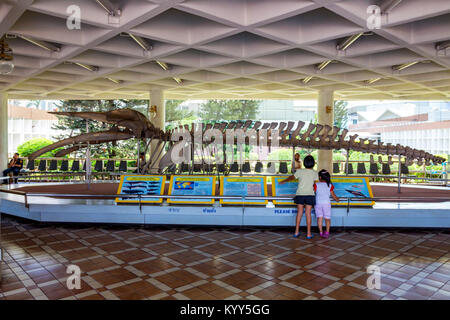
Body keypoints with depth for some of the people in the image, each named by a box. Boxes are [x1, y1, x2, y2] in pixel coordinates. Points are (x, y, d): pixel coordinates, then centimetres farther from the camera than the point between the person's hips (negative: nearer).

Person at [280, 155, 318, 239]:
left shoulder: (300, 171, -1)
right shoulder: (314, 173, -2)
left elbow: (292, 177, 13)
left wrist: (284, 181, 30)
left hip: (300, 194, 1)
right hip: (309, 195, -1)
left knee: (299, 213, 10)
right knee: (308, 214, 3)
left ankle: (296, 232, 14)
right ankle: (308, 233, 8)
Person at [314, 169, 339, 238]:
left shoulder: (316, 185, 2)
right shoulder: (329, 185, 7)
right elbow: (333, 195, 15)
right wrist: (337, 199, 34)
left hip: (318, 203, -1)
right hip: (327, 203, 1)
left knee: (319, 218, 3)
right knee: (327, 218, 5)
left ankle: (321, 232, -1)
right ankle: (327, 232, -6)